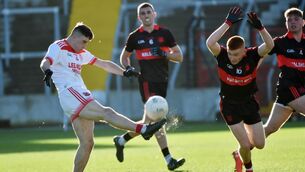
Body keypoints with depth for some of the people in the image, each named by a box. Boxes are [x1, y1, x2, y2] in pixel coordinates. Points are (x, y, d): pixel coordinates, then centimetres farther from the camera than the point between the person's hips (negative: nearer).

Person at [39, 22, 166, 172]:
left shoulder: (81, 53, 24)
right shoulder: (58, 47, 0)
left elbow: (104, 64, 28)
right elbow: (45, 62, -20)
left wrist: (124, 72, 16)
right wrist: (47, 71, -43)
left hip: (81, 96, 10)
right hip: (70, 94, -10)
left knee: (87, 143, 6)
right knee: (106, 113, -24)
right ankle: (143, 129, -37)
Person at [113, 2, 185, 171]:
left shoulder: (164, 33, 6)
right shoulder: (135, 36, 4)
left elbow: (179, 56, 6)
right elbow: (124, 56, 18)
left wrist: (164, 54, -13)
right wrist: (128, 68, -2)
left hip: (162, 81, 3)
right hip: (146, 81, -3)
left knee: (149, 121, 5)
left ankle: (122, 140, 27)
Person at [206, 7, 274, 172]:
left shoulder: (252, 56, -17)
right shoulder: (222, 56, -20)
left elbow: (269, 45, -33)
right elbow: (210, 43, -40)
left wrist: (260, 28, -48)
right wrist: (228, 23, -43)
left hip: (249, 103, 3)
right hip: (230, 104, -3)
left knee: (259, 144, 6)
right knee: (245, 145, -7)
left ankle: (239, 154, 38)